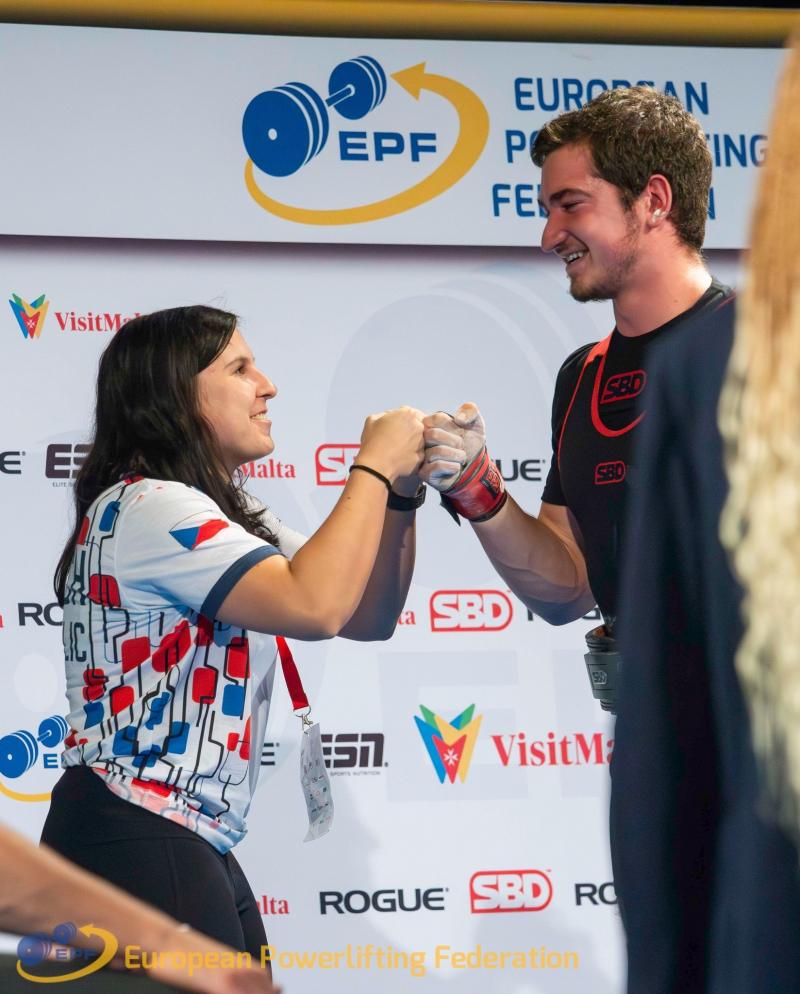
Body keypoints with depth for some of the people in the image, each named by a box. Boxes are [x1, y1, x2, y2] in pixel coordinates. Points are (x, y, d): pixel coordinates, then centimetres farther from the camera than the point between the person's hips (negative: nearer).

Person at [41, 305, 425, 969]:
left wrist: (402, 493, 0)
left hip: (190, 845, 10)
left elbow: (368, 617, 14)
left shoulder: (225, 517, 18)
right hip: (133, 841, -10)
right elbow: (316, 607, -26)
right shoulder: (146, 508, -15)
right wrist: (374, 469, -14)